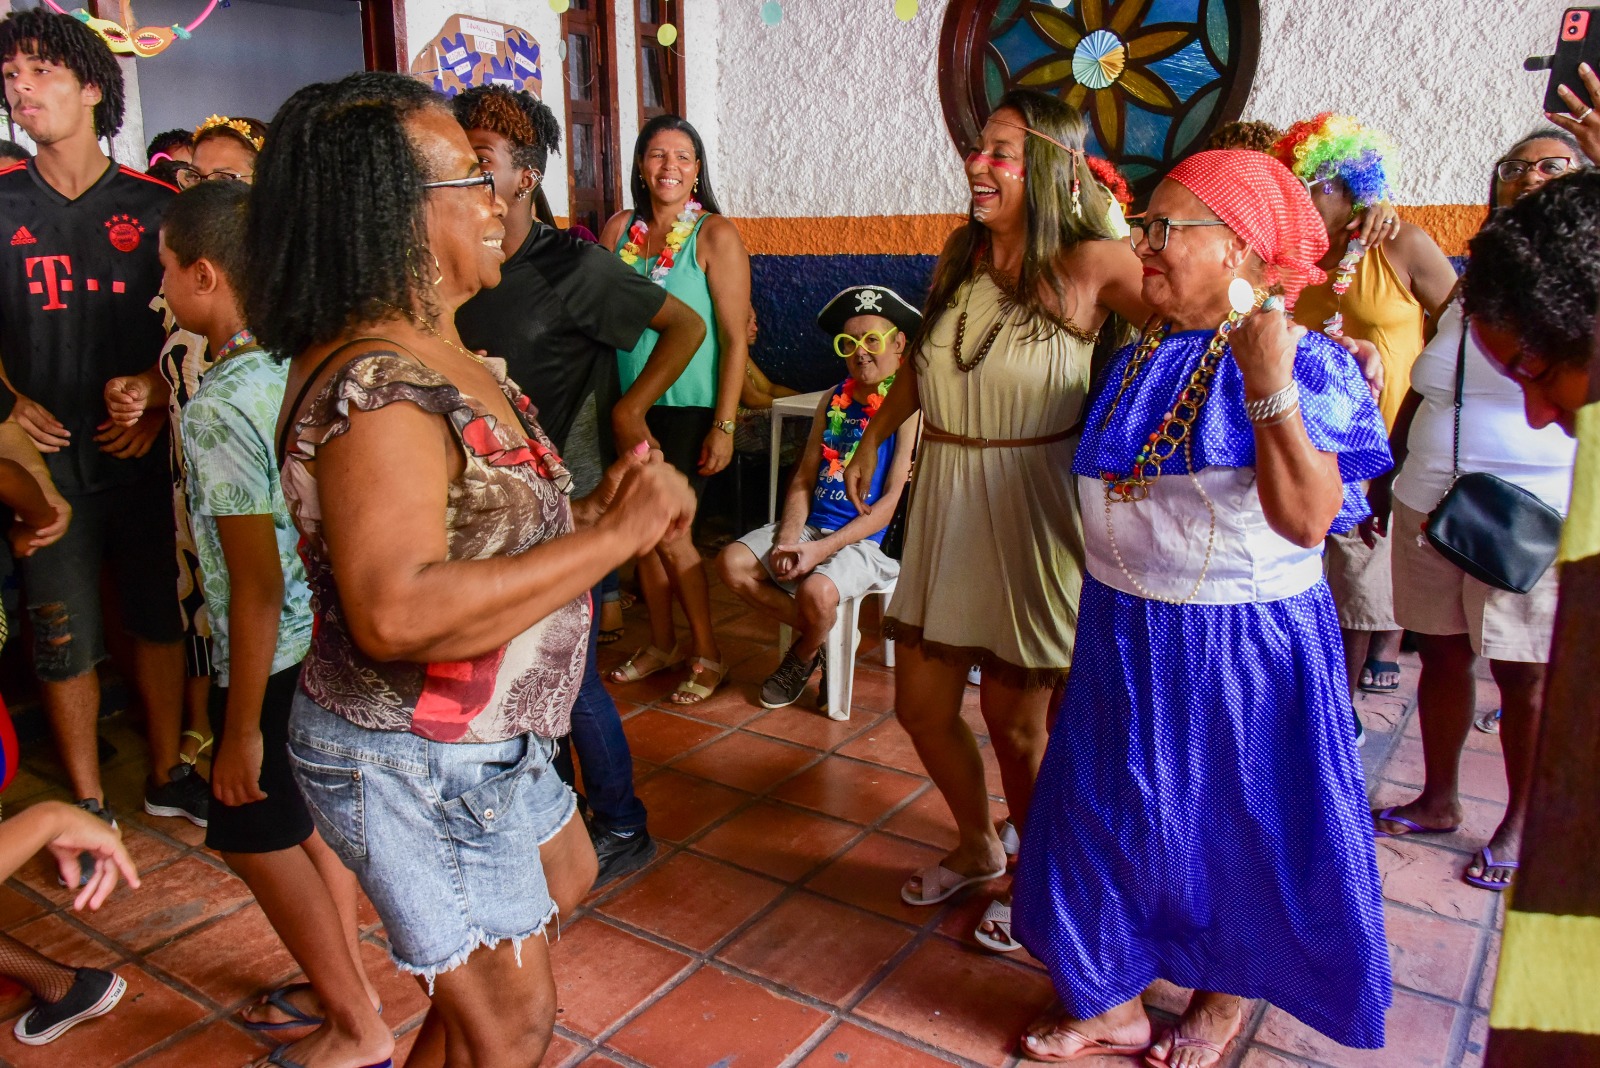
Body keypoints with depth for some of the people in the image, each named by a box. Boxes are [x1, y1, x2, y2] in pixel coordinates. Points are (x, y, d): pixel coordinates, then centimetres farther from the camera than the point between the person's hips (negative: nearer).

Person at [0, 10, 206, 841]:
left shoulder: (154, 207, 2)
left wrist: (159, 406, -7)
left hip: (144, 452, 0)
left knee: (159, 617, 10)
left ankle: (167, 777, 28)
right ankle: (88, 802, 21)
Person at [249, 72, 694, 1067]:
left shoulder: (454, 359, 5)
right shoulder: (373, 387, -27)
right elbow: (398, 614, -39)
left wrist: (603, 504, -10)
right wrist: (615, 536, -33)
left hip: (485, 736, 10)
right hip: (412, 761, -10)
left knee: (564, 882, 31)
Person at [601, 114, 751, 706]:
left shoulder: (716, 235, -8)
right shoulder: (620, 227, 5)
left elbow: (735, 338, -11)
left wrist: (724, 426, -15)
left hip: (688, 408, -5)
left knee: (668, 531, -2)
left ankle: (706, 652, 16)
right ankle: (661, 642, 30)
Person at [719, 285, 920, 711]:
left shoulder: (908, 409, -7)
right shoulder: (833, 400, 13)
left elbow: (892, 500, -12)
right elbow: (803, 479, 13)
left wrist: (822, 549, -18)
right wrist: (789, 538, -6)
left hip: (863, 538, -6)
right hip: (810, 526, 6)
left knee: (817, 591, -33)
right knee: (733, 562, -13)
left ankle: (804, 656, 5)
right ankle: (817, 635, 7)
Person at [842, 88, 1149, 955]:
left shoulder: (1088, 266, -11)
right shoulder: (961, 252, 7)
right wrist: (873, 439, 26)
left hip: (1031, 507, -6)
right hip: (943, 500, 6)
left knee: (1014, 720, 6)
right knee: (920, 705, 13)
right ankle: (976, 847, 40)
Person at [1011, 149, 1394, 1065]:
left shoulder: (1302, 364, -14)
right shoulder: (1139, 361, 5)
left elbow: (1308, 519, -27)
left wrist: (1269, 389, -34)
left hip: (1243, 646, -6)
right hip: (1127, 636, 6)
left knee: (1233, 822, 12)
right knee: (1111, 809, 13)